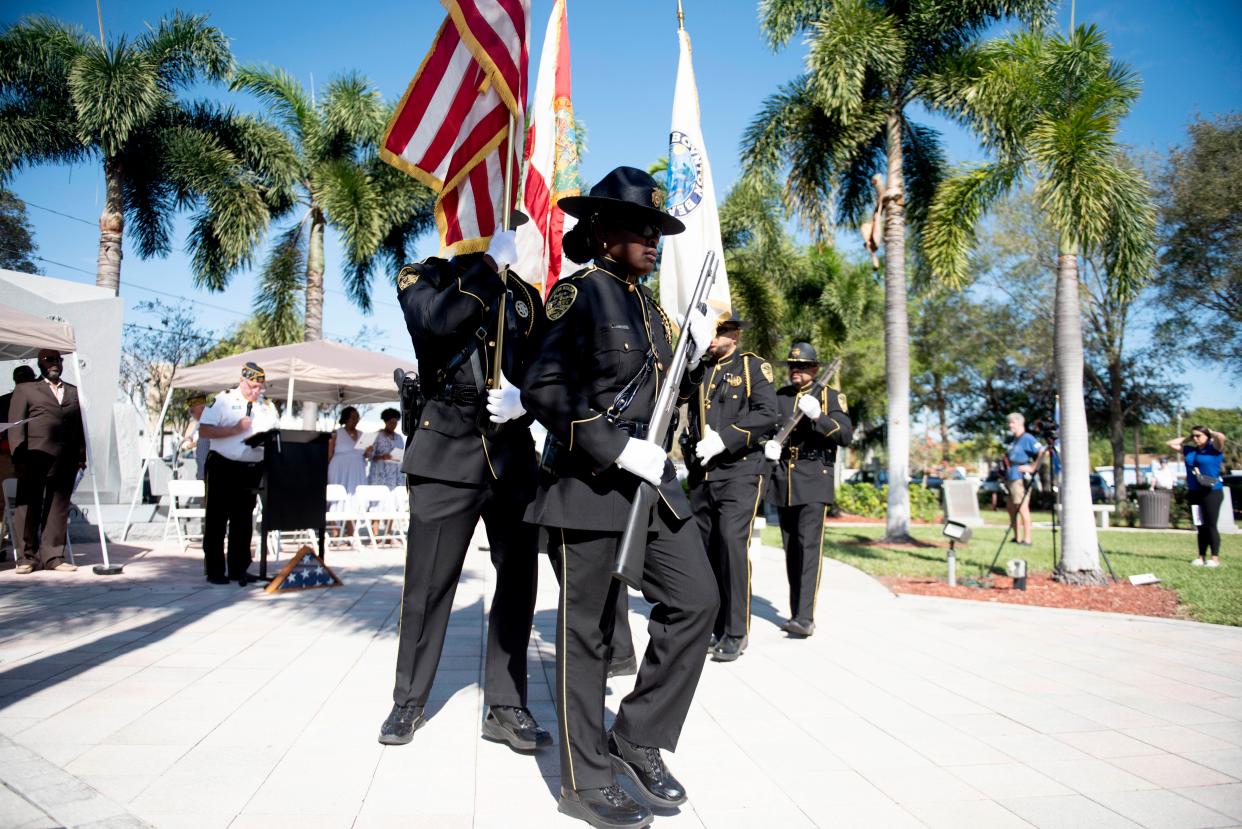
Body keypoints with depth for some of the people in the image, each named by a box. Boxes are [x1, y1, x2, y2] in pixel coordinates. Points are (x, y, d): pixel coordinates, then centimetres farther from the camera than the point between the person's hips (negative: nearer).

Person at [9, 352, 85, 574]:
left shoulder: (74, 392, 18)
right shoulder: (24, 390, 9)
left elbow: (80, 426, 15)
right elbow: (16, 424, 1)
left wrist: (81, 456, 5)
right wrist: (19, 456, -8)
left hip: (65, 461, 3)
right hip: (34, 458, -3)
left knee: (58, 509, 4)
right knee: (29, 508, 1)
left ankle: (53, 556, 8)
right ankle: (27, 556, 7)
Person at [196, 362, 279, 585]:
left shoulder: (267, 406, 11)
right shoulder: (223, 400, -4)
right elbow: (204, 430, -10)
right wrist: (235, 429, -17)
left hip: (252, 470, 5)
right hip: (223, 467, -4)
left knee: (243, 521, 10)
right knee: (217, 520, 2)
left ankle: (238, 569, 17)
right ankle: (214, 571, 9)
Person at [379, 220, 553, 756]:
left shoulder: (523, 294, 14)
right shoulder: (423, 279, 5)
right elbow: (438, 319, -19)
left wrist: (524, 400, -9)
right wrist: (490, 265, -12)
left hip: (514, 454, 3)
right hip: (448, 451, -3)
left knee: (519, 580, 4)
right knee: (428, 582, 3)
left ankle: (506, 706, 17)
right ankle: (409, 701, 22)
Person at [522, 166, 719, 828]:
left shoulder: (647, 305, 17)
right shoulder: (580, 294, -7)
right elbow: (542, 389, -16)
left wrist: (696, 359, 5)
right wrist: (620, 449, -20)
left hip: (651, 479, 8)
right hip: (588, 483, -7)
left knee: (696, 599, 2)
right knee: (587, 631, 3)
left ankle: (639, 739, 18)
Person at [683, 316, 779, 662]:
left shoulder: (753, 366, 2)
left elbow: (768, 413, -11)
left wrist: (724, 439, -17)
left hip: (739, 471, -5)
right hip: (701, 474, 5)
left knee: (732, 542, -14)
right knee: (706, 548, 6)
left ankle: (736, 633, -7)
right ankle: (714, 628, 16)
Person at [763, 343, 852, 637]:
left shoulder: (831, 396, 3)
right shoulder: (779, 396, 14)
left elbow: (846, 435, -7)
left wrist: (818, 416, -23)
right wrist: (767, 445, -7)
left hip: (814, 480, -4)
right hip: (782, 480, 4)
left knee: (809, 544, -14)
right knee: (791, 548, 7)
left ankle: (805, 618, -18)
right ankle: (796, 614, 14)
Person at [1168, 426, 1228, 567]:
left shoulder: (1214, 448, -3)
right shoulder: (1190, 451, 14)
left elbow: (1221, 437, -24)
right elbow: (1171, 444, 23)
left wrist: (1211, 432, -4)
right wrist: (1187, 439, 16)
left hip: (1212, 492, -6)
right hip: (1194, 493, 6)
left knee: (1211, 526, -6)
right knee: (1201, 527, 10)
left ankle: (1215, 558, -1)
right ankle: (1201, 557, 14)